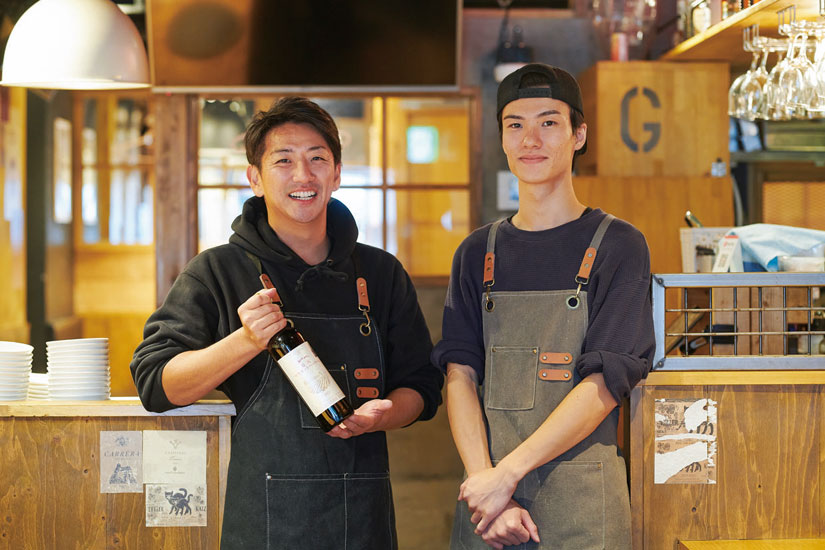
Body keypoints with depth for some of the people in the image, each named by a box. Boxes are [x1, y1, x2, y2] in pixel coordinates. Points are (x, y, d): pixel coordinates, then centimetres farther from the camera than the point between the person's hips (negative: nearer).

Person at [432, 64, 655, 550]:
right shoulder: (478, 254, 11)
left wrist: (506, 474, -15)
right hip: (485, 494, 3)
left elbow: (604, 385, -10)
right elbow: (461, 376, 1)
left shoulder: (618, 246, -2)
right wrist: (484, 481, -13)